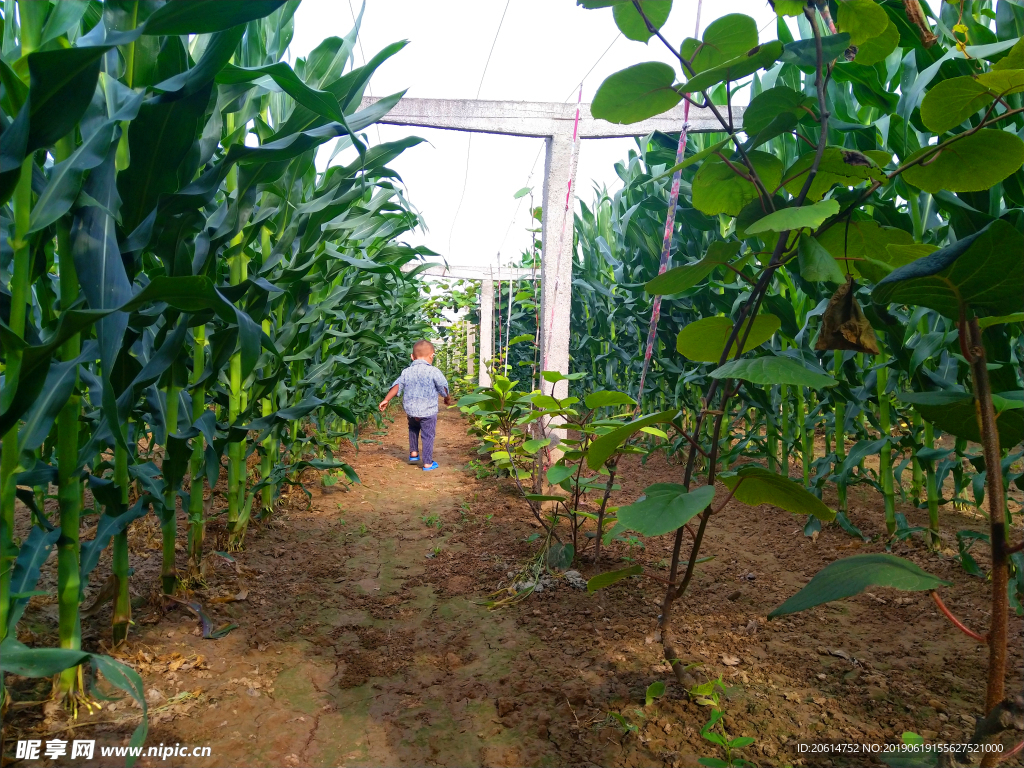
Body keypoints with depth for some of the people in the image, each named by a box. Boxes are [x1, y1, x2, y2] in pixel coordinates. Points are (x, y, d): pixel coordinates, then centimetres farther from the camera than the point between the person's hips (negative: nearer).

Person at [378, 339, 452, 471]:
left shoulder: (406, 372, 2)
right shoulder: (433, 372, -9)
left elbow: (396, 386, 2)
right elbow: (443, 387, -2)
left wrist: (386, 400, 9)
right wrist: (448, 398, 18)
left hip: (410, 410, 4)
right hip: (428, 411, -4)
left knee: (413, 429, 31)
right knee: (428, 435, 4)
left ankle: (413, 453, 33)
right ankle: (428, 463, 8)